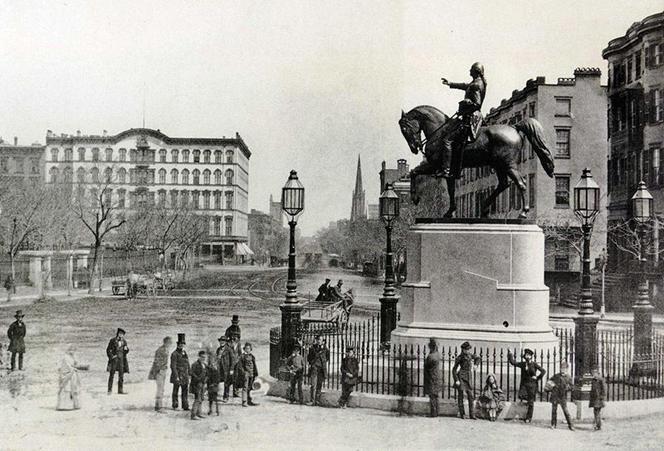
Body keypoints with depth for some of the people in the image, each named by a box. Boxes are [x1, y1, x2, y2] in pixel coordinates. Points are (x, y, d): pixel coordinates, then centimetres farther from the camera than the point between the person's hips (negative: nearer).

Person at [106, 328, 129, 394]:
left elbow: (126, 351, 15)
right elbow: (108, 350, -1)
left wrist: (126, 349, -7)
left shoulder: (124, 341, 10)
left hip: (121, 359, 4)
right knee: (111, 374, -4)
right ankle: (110, 390, 2)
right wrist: (111, 356, -12)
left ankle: (120, 390, 9)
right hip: (114, 359, -4)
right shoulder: (113, 340, -2)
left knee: (121, 375, 3)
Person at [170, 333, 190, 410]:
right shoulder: (174, 354, -11)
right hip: (178, 375, -6)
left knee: (185, 391, 3)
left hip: (185, 376, 6)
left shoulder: (184, 353, 11)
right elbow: (173, 366, -14)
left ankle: (185, 406, 6)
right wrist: (176, 376, -17)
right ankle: (174, 405, 19)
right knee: (176, 391, 6)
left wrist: (189, 374, 15)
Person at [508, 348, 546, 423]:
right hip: (524, 384, 3)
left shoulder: (534, 364, -4)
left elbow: (543, 371, -2)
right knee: (521, 396, -20)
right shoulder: (522, 364, 5)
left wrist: (537, 378, -4)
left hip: (532, 384, -3)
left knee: (530, 402, 1)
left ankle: (529, 418, 11)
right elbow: (513, 363, 4)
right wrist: (510, 355, -5)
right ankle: (529, 399, 14)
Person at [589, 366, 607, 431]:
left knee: (598, 412, -8)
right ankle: (597, 424, 16)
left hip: (599, 398, -8)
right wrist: (590, 399, 20)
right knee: (595, 412, 9)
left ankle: (599, 426, -4)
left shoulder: (601, 380, -10)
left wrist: (604, 399, -15)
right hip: (594, 399, 8)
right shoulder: (593, 380, 14)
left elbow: (604, 390, -11)